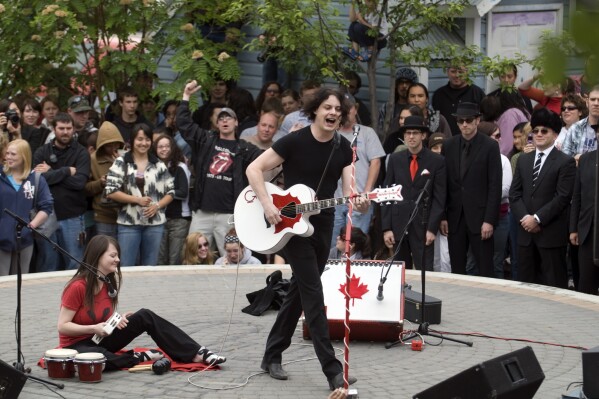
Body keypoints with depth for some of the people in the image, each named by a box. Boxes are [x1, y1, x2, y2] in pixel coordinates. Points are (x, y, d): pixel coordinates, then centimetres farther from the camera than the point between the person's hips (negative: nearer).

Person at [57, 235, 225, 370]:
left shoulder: (109, 283, 3)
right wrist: (94, 329, -29)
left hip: (102, 339, 7)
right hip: (77, 345, -7)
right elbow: (63, 326, -19)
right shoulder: (77, 287, -21)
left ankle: (196, 353, -15)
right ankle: (138, 358, -16)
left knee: (144, 316, -11)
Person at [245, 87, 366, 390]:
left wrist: (359, 203, -28)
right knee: (313, 294, -11)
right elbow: (253, 169, -12)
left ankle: (272, 356, 26)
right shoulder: (295, 141, -14)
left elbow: (349, 189, -5)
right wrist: (267, 204, -22)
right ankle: (333, 370, -12)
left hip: (322, 227, 6)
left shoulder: (342, 148, 2)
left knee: (299, 292, 12)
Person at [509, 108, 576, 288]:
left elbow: (563, 197, -10)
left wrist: (538, 219, -14)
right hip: (526, 233, 6)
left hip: (551, 234, -5)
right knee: (525, 283, 8)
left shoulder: (565, 162, -3)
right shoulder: (523, 160, 16)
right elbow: (514, 193, 11)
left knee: (554, 285, -2)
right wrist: (524, 217, -6)